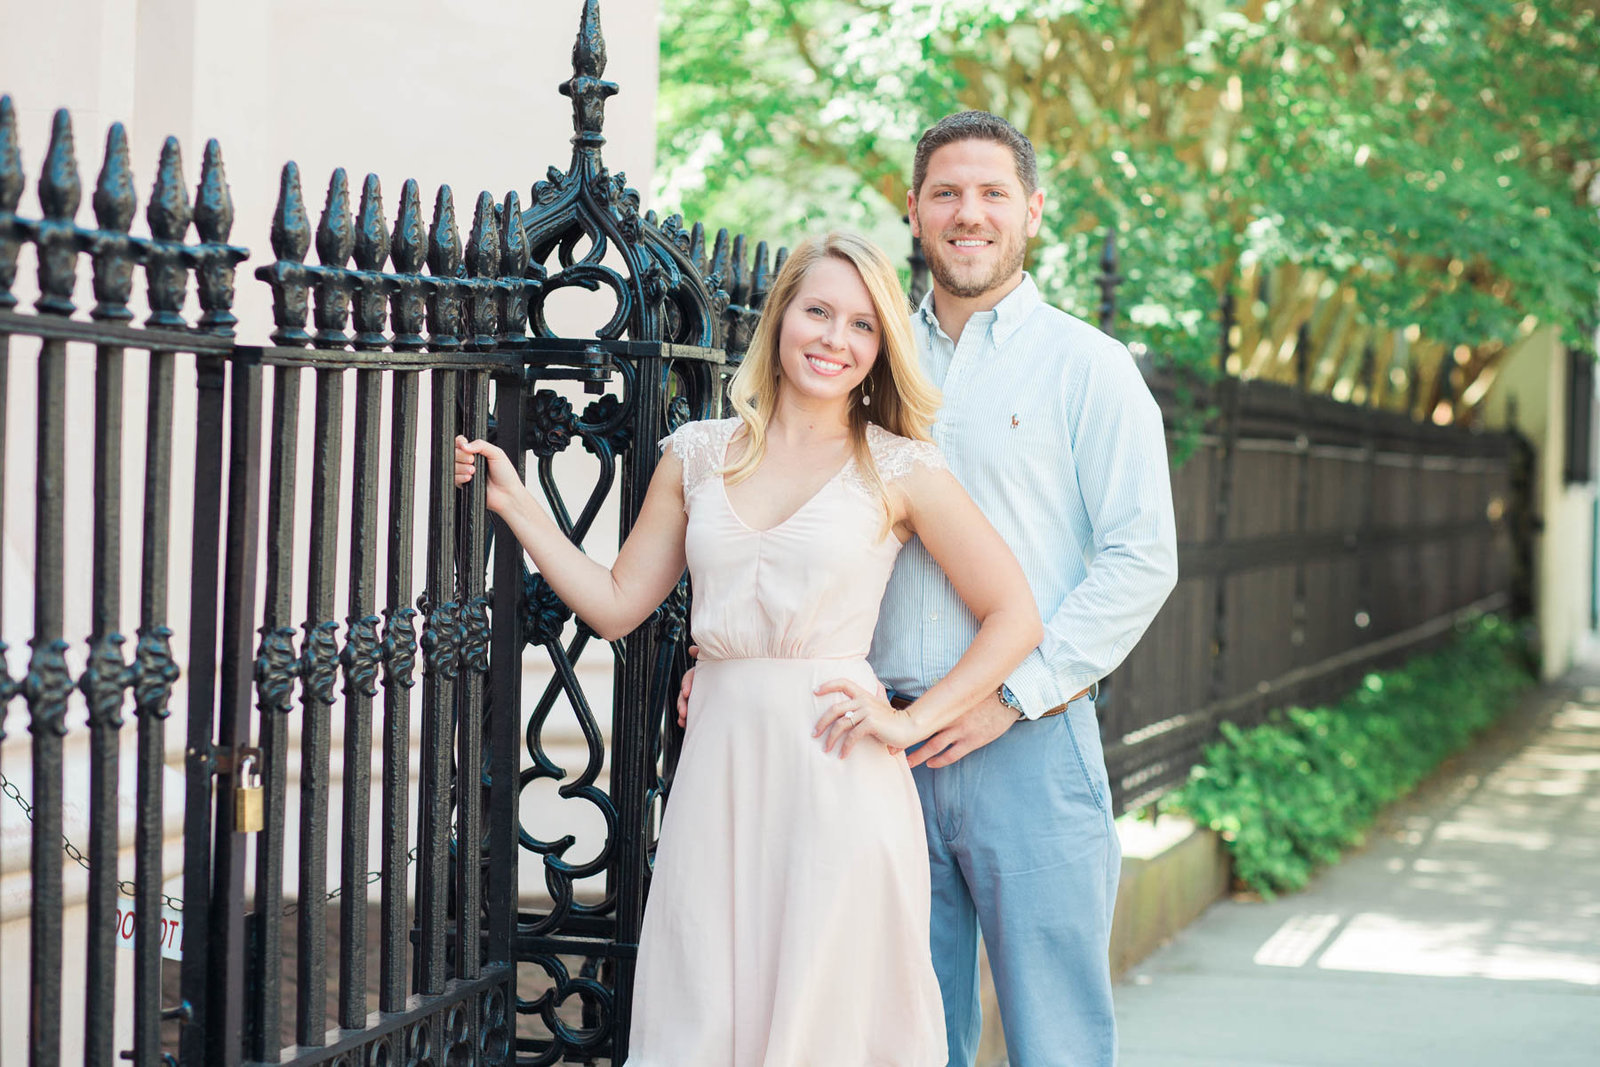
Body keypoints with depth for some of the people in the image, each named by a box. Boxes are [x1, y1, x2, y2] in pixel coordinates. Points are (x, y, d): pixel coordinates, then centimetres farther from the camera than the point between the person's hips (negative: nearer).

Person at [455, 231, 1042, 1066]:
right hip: (719, 768, 3)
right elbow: (615, 603, 13)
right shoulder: (698, 455, 11)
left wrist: (911, 721, -5)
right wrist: (512, 501, 9)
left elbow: (1013, 616, 2)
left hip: (834, 770, -3)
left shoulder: (899, 471, 2)